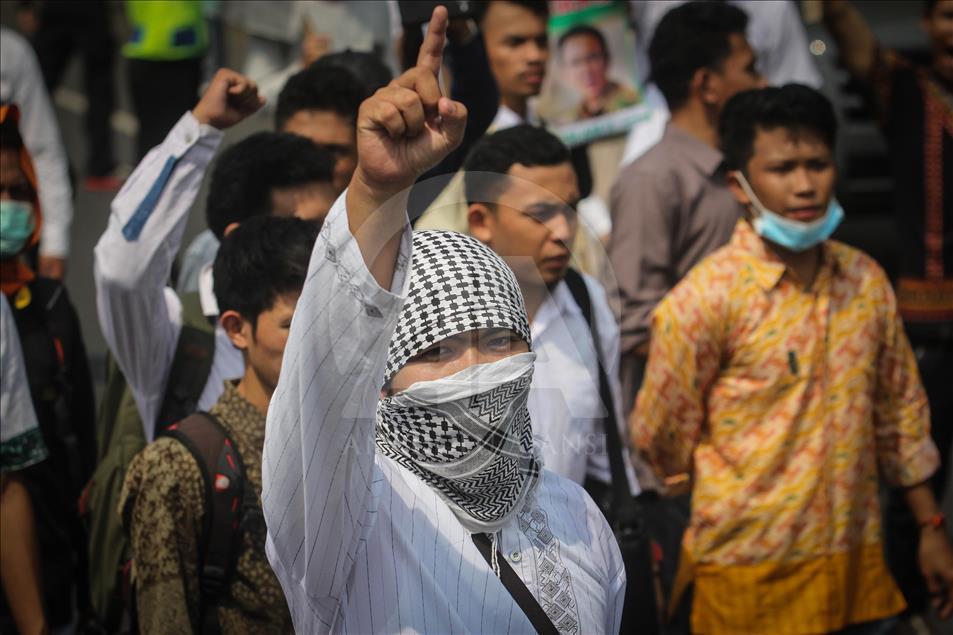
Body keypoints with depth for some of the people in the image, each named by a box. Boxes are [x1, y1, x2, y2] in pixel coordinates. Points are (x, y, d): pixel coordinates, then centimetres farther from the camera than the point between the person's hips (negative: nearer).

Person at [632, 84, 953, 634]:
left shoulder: (867, 281, 5)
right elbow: (664, 441, -6)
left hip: (858, 564, 5)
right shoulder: (706, 299, -12)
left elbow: (900, 409, 14)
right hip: (752, 575, -5)